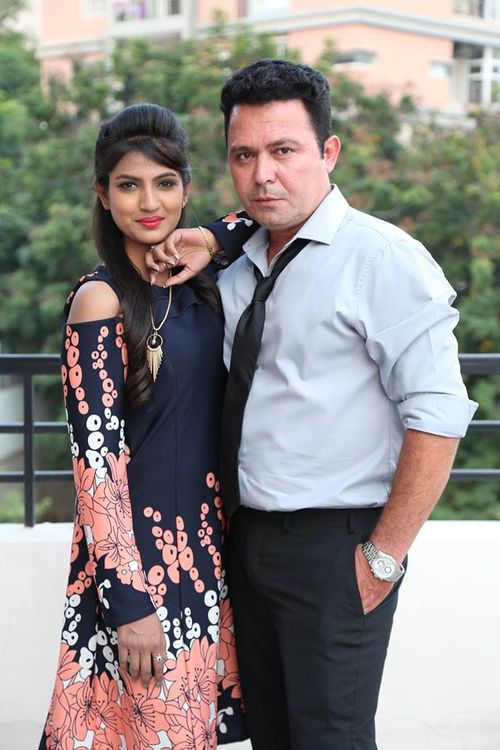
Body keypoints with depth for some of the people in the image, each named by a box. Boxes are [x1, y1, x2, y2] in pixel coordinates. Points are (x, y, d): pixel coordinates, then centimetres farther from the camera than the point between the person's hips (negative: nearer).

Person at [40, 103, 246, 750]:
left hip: (207, 544, 7)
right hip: (139, 553, -6)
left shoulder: (198, 285, 5)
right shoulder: (100, 299, -13)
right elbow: (96, 459, -16)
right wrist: (128, 600, -19)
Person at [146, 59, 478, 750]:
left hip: (332, 547, -7)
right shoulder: (239, 271, 9)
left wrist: (384, 557, -16)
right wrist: (207, 244, 5)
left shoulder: (382, 259, -13)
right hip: (248, 537, 7)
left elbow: (438, 416, -17)